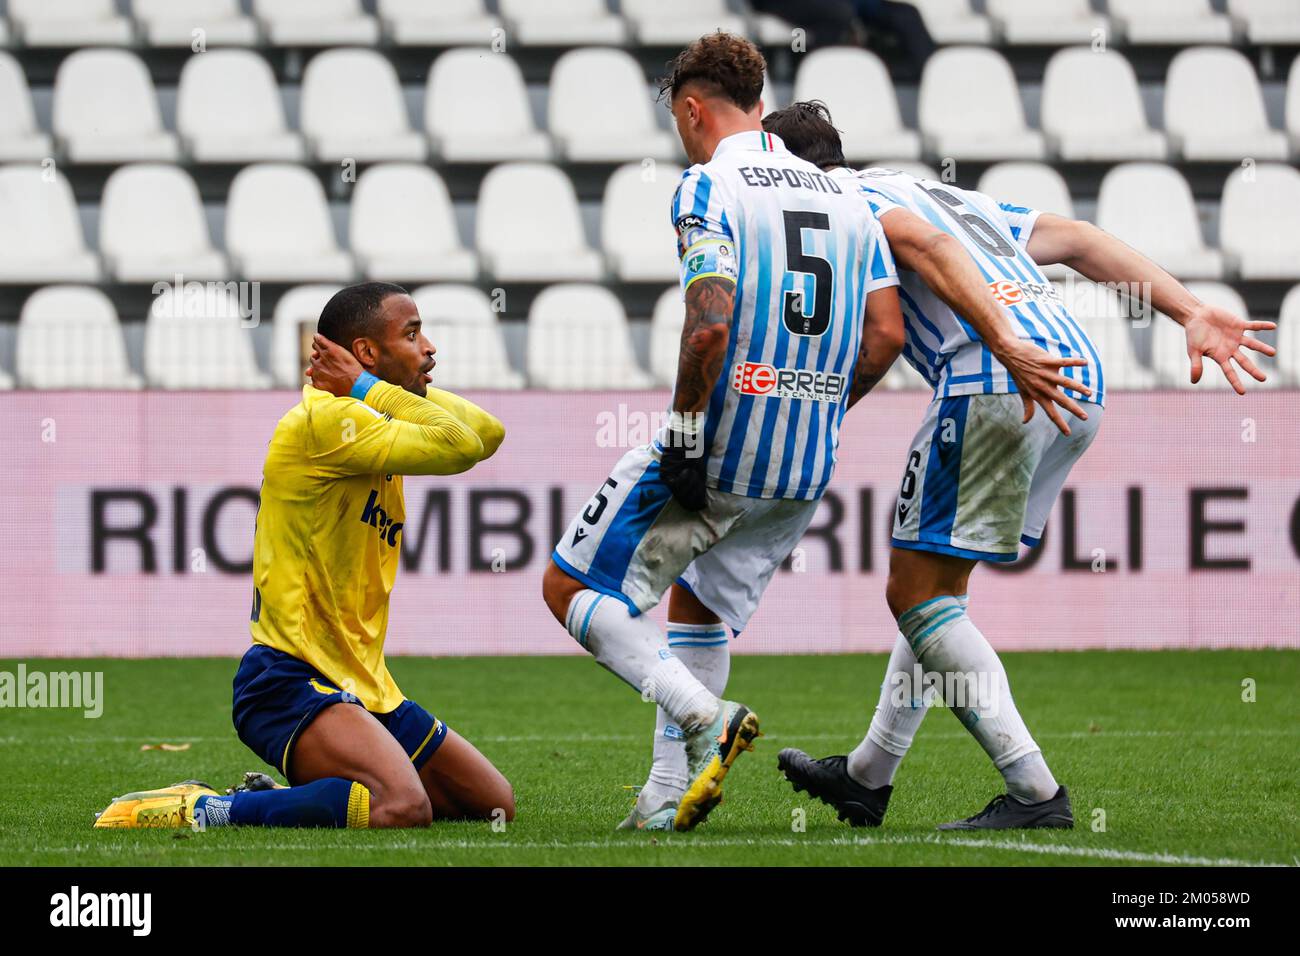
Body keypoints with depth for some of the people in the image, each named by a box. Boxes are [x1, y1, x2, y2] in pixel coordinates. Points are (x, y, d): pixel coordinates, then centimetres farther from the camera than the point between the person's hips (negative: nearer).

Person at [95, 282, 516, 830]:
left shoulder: (369, 425, 16)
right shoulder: (325, 420, -15)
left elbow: (487, 433, 8)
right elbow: (460, 447, -22)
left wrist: (374, 390, 0)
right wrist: (371, 389, -10)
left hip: (361, 686, 10)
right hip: (291, 679, -10)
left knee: (494, 804, 14)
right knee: (403, 808, -33)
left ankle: (292, 798, 17)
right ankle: (200, 811, -19)